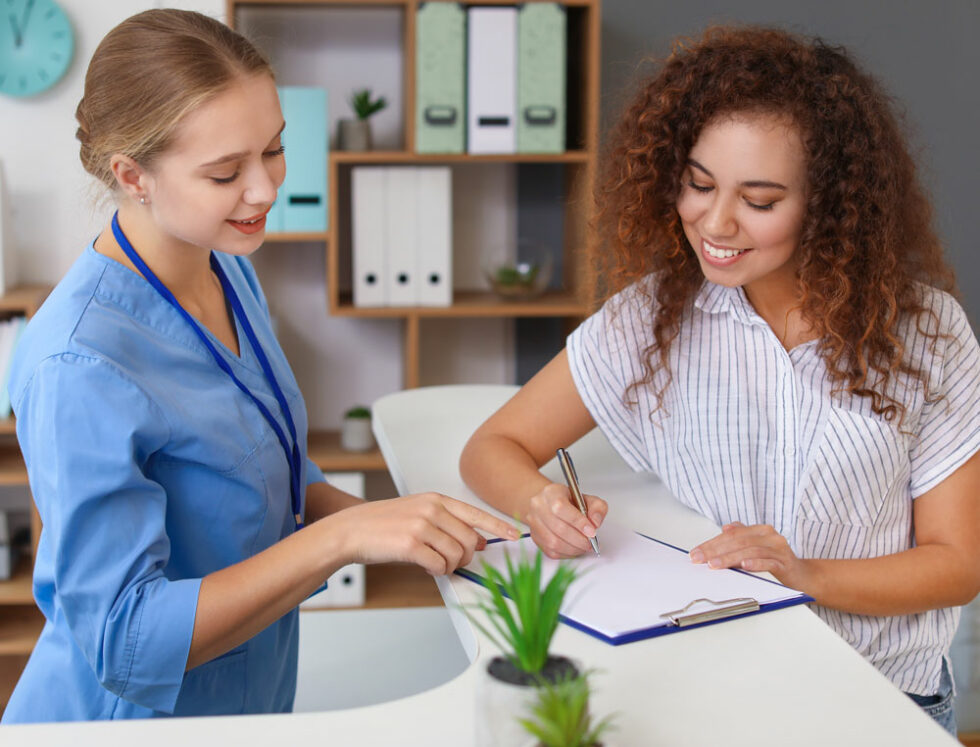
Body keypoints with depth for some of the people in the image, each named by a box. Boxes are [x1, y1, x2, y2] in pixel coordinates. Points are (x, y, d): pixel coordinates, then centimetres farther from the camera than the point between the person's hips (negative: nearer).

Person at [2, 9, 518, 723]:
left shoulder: (228, 268, -1)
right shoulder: (78, 368, -27)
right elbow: (125, 641, -27)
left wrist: (382, 519, -8)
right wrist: (344, 536, -31)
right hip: (126, 716, -7)